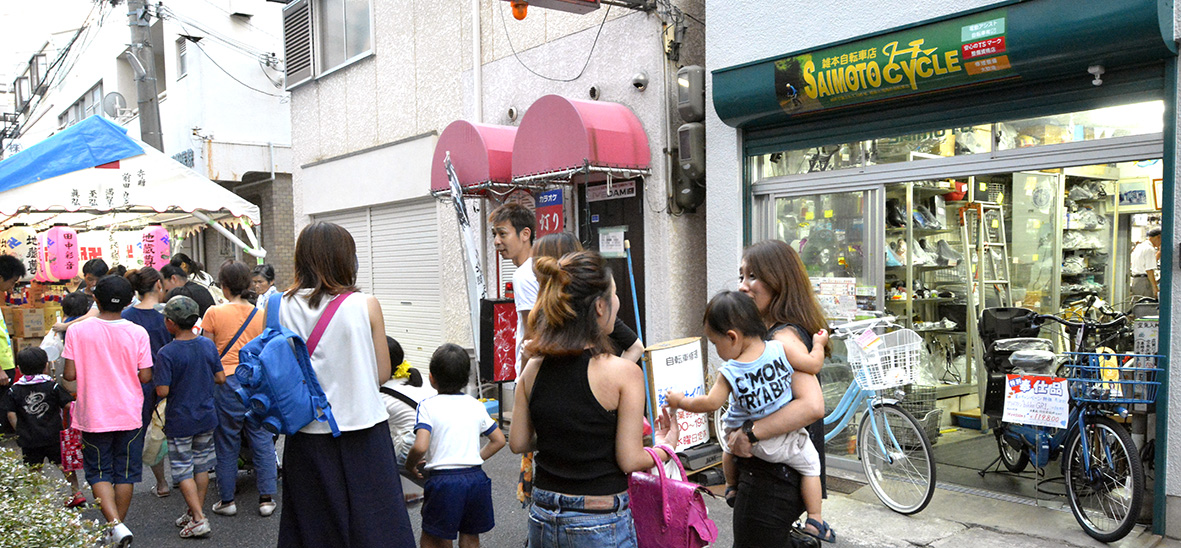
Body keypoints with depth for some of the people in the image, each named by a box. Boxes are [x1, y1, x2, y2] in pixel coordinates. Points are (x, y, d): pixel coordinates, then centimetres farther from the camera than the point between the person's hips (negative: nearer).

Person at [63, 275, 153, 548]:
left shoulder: (77, 331, -10)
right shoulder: (137, 333, -10)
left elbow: (69, 375, -8)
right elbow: (145, 376, -7)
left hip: (93, 415, 0)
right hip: (129, 414, 1)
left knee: (99, 472, 10)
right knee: (125, 472, 13)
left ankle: (115, 525, -7)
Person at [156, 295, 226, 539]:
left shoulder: (167, 352, -18)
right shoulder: (208, 345, -3)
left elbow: (162, 391, -20)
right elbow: (220, 378, 1)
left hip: (179, 421, -5)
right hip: (206, 417, 5)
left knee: (183, 471, 5)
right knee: (202, 466, 17)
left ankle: (198, 519, 0)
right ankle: (196, 512, 28)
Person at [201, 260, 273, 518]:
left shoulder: (214, 313, -5)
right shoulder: (261, 315, 3)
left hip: (227, 381, -2)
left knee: (227, 442, 9)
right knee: (262, 440, 9)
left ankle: (227, 499, 19)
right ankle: (266, 498, 12)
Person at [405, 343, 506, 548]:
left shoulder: (428, 406, -7)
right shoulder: (476, 405, 7)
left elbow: (420, 447, -19)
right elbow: (499, 440, 11)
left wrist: (410, 465, 0)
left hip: (444, 479, -4)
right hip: (476, 477, 4)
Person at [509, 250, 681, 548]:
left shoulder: (533, 368, -3)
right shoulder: (623, 372, -17)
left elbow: (518, 442, 5)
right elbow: (630, 460, -13)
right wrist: (666, 448, 6)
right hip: (601, 524, -4)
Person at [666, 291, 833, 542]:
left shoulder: (729, 373, -19)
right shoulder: (779, 349, -16)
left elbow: (711, 403, -15)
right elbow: (814, 363, -10)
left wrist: (680, 401, 0)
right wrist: (819, 343, 11)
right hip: (784, 441, 0)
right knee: (810, 464, 20)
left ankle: (731, 488, 49)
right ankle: (814, 520, 19)